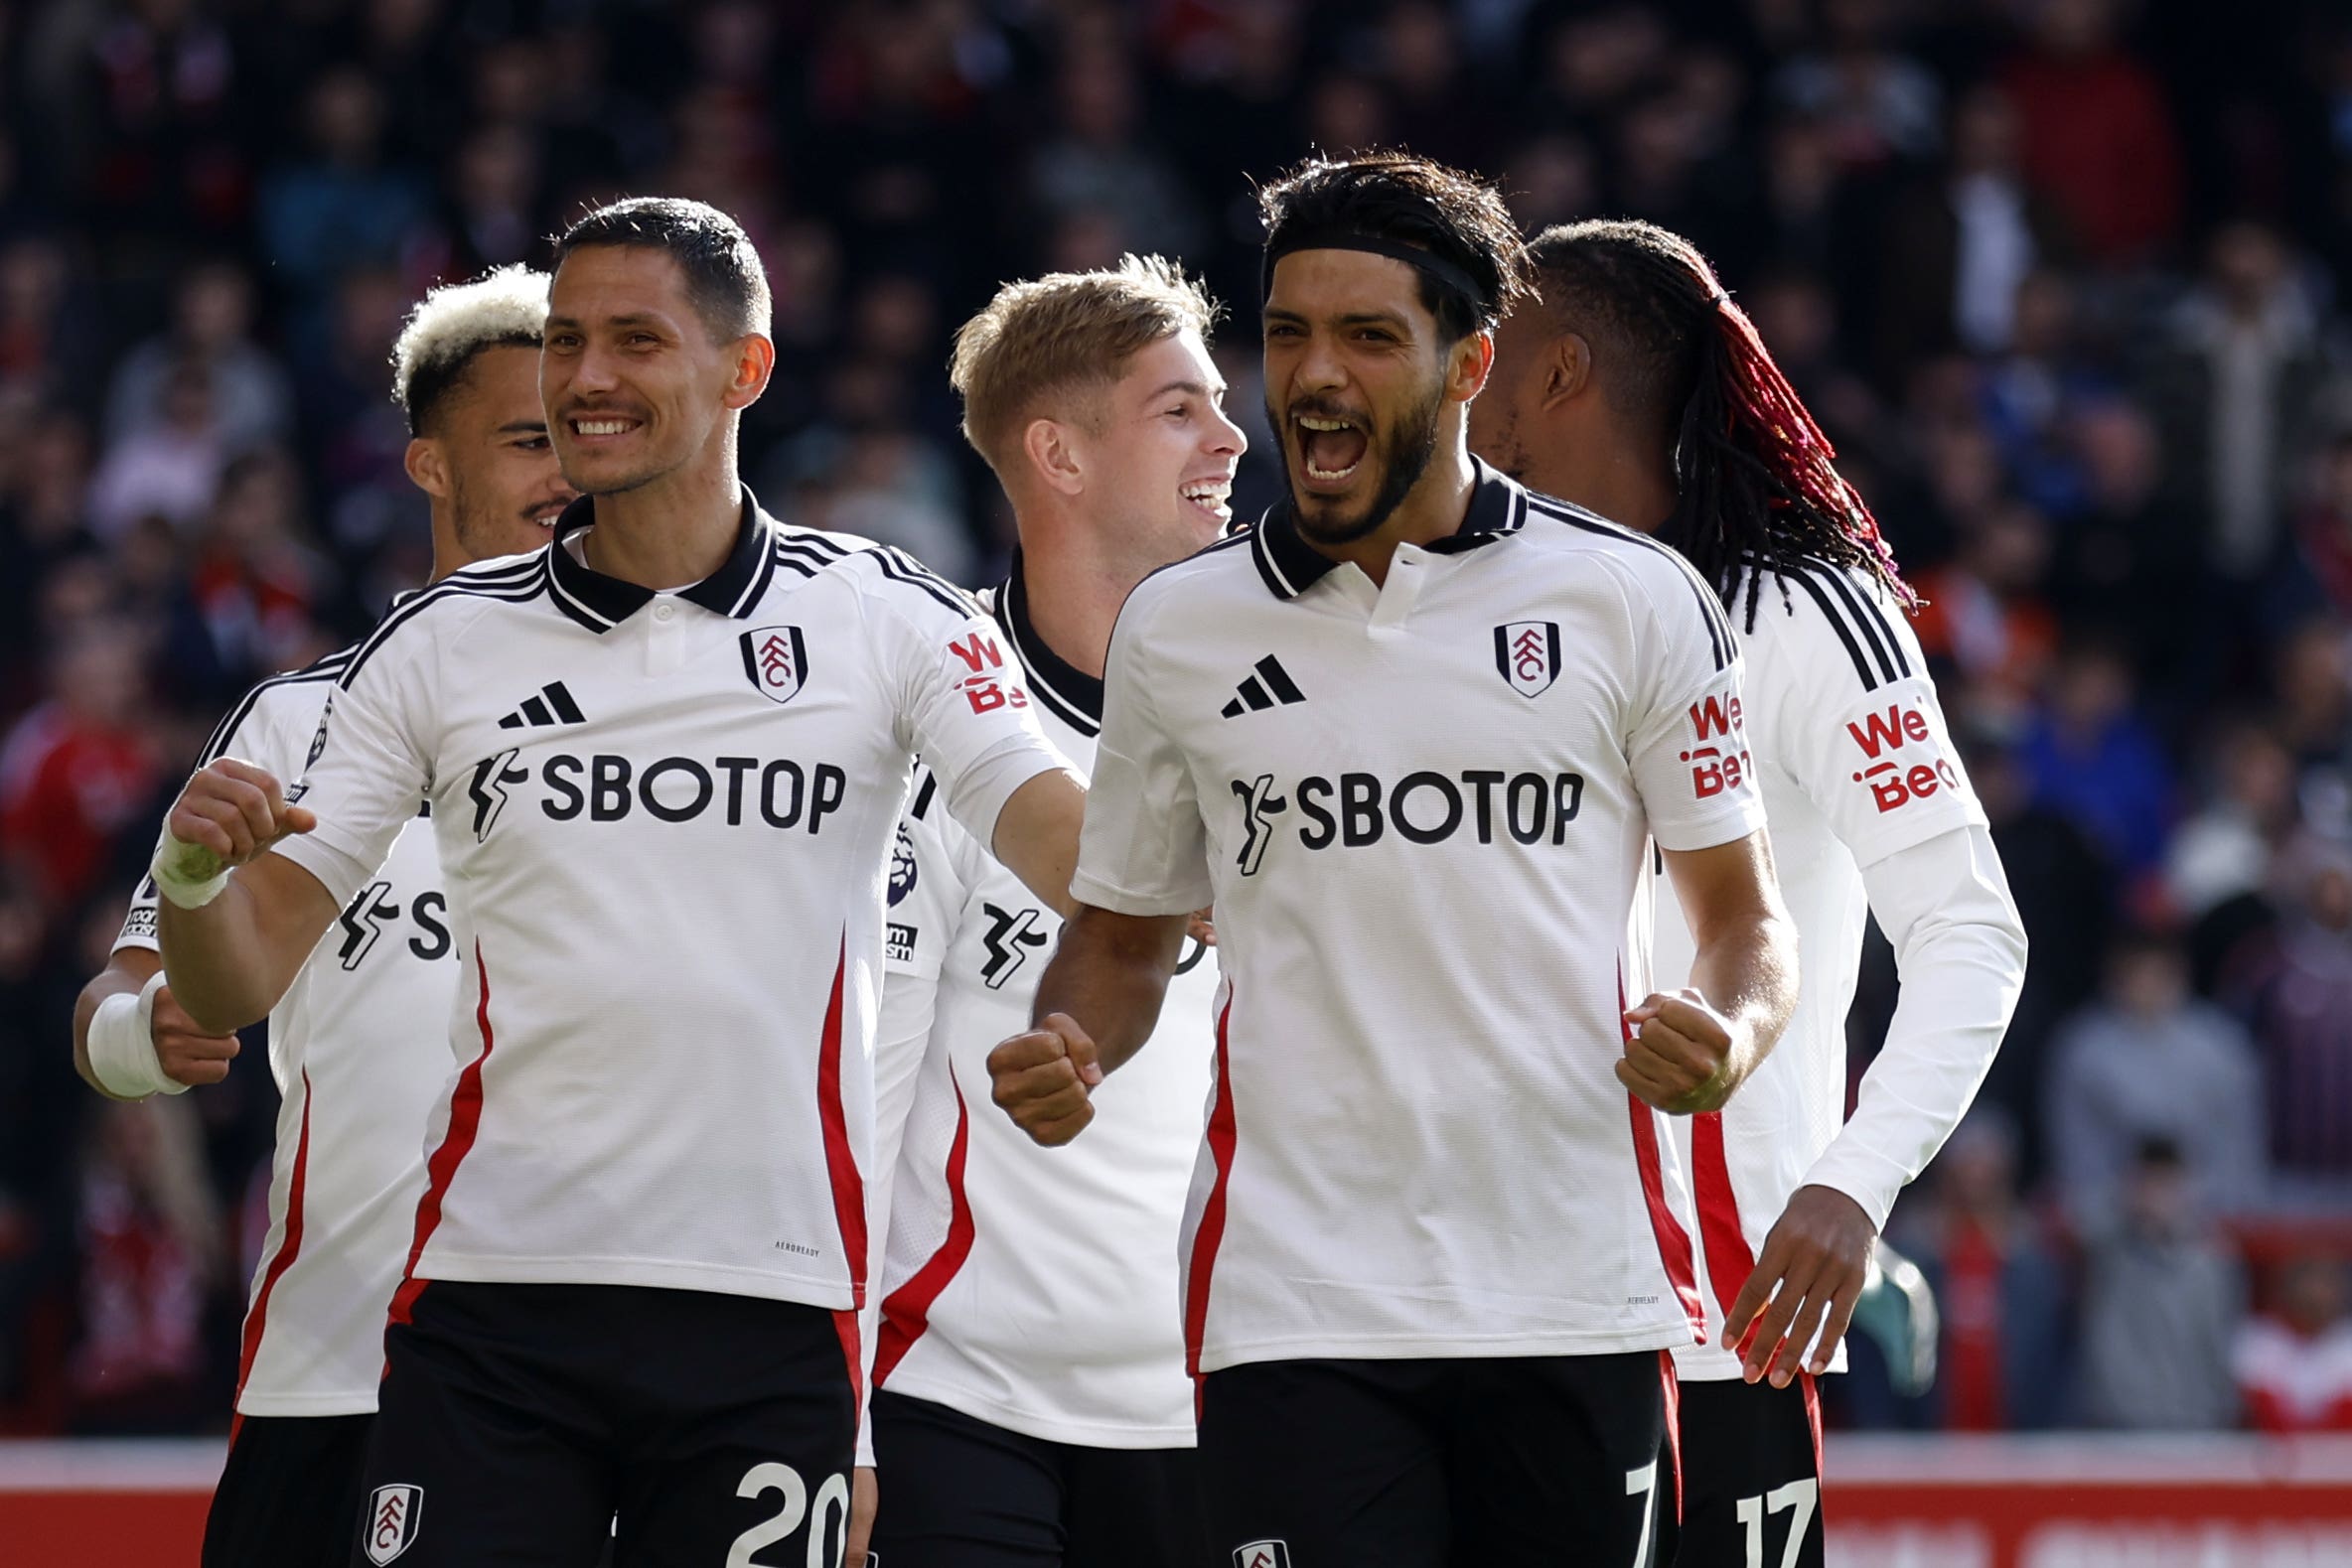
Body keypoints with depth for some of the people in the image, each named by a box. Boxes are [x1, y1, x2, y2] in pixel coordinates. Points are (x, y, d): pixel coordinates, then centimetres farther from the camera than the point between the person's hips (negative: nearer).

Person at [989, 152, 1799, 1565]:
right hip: (1297, 1308, 0)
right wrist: (1067, 1054, -3)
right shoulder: (1178, 629, 10)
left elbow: (1746, 911, 9)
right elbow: (1126, 930, 19)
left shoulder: (1635, 599, 4)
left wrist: (1727, 1037, -13)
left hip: (1576, 1293, 0)